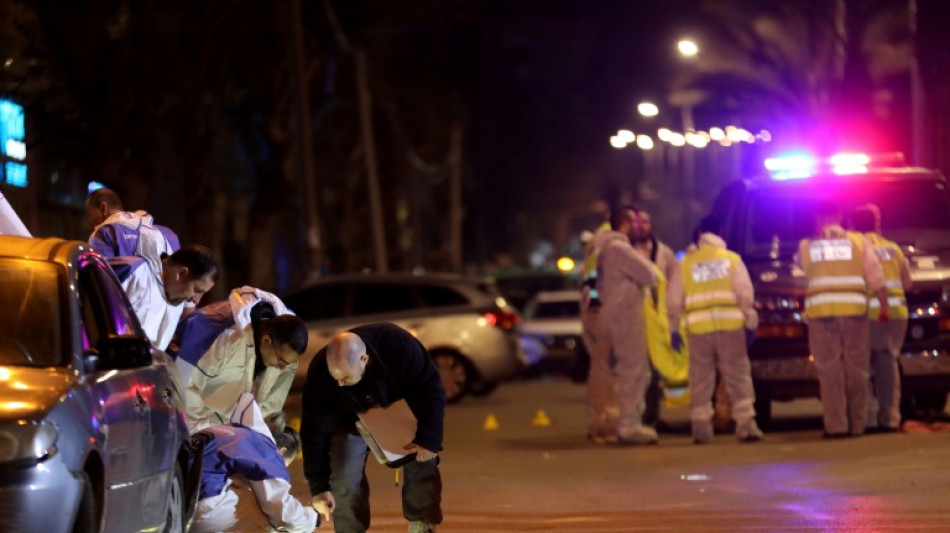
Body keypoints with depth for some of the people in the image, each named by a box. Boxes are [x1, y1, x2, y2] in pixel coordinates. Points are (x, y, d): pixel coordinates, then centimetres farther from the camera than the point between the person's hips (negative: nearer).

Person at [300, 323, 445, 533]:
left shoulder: (398, 345, -41)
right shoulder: (320, 372, -36)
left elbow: (430, 389, -29)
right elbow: (315, 429, -28)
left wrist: (428, 440, -32)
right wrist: (319, 486, -26)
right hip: (353, 418, 0)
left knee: (423, 464, -13)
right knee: (345, 478, -15)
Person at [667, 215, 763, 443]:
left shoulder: (686, 263, 9)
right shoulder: (732, 259, 7)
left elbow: (674, 300, 8)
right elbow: (745, 295, 1)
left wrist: (674, 329, 14)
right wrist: (750, 323, 6)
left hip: (698, 329, 1)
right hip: (730, 324, -1)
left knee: (701, 381, 4)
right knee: (738, 376, 0)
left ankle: (701, 428, 1)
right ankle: (746, 426, -6)